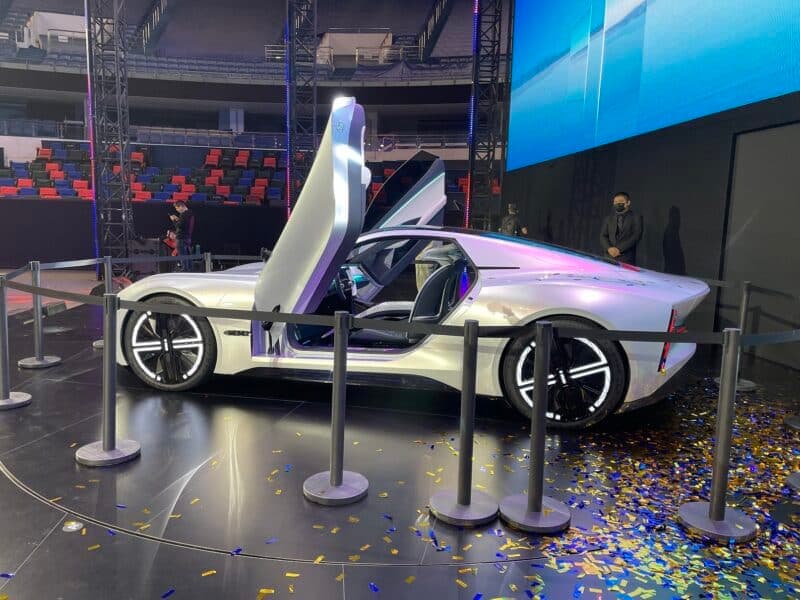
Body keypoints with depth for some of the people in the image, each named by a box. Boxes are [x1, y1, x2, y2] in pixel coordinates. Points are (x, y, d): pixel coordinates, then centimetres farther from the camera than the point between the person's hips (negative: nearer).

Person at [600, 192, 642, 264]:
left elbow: (636, 237, -5)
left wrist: (619, 249, -14)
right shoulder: (608, 219, 17)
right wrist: (609, 248, -10)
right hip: (610, 258, 3)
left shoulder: (636, 218, 6)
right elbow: (603, 236, 10)